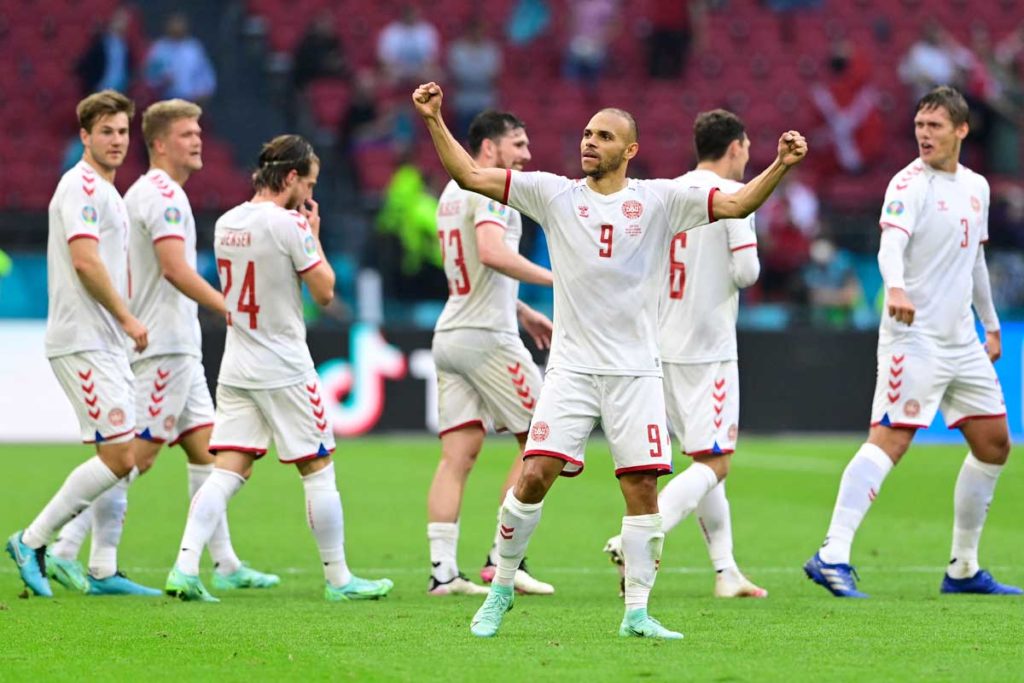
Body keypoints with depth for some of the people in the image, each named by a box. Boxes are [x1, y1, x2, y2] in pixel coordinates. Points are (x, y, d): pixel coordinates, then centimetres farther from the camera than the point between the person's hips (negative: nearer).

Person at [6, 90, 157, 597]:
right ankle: (31, 541, -6)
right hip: (83, 342, -10)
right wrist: (127, 318, -16)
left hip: (106, 343, 10)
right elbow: (85, 261, -20)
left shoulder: (106, 192, 20)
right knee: (118, 455, -14)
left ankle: (103, 571, 10)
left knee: (122, 458, 8)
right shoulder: (82, 186, -11)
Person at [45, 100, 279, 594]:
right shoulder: (163, 194, -13)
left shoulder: (148, 193, 18)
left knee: (205, 450, 9)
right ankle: (64, 550, -8)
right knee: (135, 455, -9)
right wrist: (230, 308, -21)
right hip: (166, 345, -10)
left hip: (179, 348, 10)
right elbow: (174, 268, -23)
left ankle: (226, 564, 10)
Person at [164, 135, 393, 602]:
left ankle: (185, 567, -14)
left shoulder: (226, 224, 8)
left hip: (236, 367, 6)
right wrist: (314, 235, 2)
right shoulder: (288, 225, -14)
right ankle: (339, 579, 12)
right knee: (318, 470, 6)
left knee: (227, 471, 2)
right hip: (284, 370, -6)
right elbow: (325, 292, -9)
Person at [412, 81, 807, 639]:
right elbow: (469, 175, 5)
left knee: (642, 489, -4)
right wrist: (434, 121, -5)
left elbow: (737, 204, -3)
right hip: (571, 367, 0)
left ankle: (637, 612, 4)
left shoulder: (659, 200, 3)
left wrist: (780, 167, -19)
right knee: (535, 476, -10)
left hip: (635, 372, 0)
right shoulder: (554, 194, 5)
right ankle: (500, 588, 7)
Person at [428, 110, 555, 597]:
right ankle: (503, 558, -3)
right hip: (486, 337, -9)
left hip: (450, 335, 9)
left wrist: (524, 313, 33)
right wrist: (556, 279, -22)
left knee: (457, 454, 4)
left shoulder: (453, 191, 20)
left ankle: (442, 568, -2)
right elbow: (492, 252, -27)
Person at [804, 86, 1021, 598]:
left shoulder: (976, 187, 13)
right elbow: (891, 243, -29)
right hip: (914, 338, -8)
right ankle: (832, 556, -24)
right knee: (890, 440, -19)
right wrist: (895, 288, -48)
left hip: (962, 342, 8)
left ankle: (963, 570, 18)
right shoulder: (910, 184, -11)